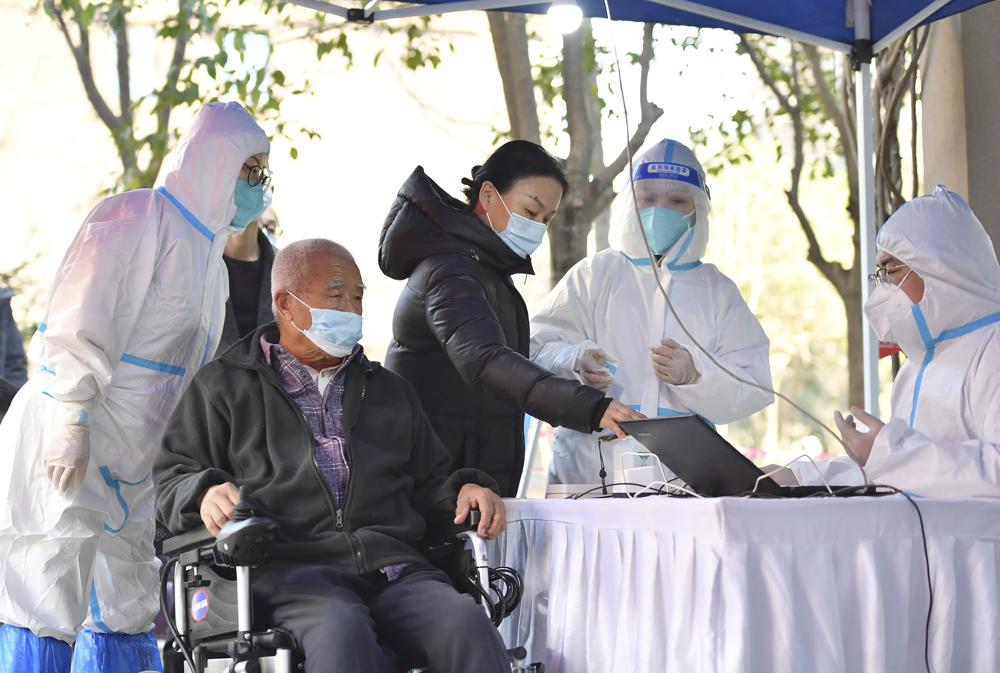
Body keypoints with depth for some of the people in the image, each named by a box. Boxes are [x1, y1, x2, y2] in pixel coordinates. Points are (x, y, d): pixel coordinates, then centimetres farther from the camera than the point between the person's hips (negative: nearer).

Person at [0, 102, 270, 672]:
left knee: (128, 614, 12)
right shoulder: (135, 218, -9)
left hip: (133, 455, 10)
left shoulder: (207, 250, 19)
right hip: (73, 439, -10)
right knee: (47, 605, -11)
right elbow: (78, 326, -17)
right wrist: (72, 421, -24)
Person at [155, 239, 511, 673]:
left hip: (392, 562, 4)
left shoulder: (391, 391, 33)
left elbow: (428, 482, 35)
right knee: (342, 630, -40)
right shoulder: (225, 386, 20)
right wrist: (205, 494, -10)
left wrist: (465, 490, 11)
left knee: (467, 623, -31)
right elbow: (171, 478, 14)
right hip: (289, 568, -3)